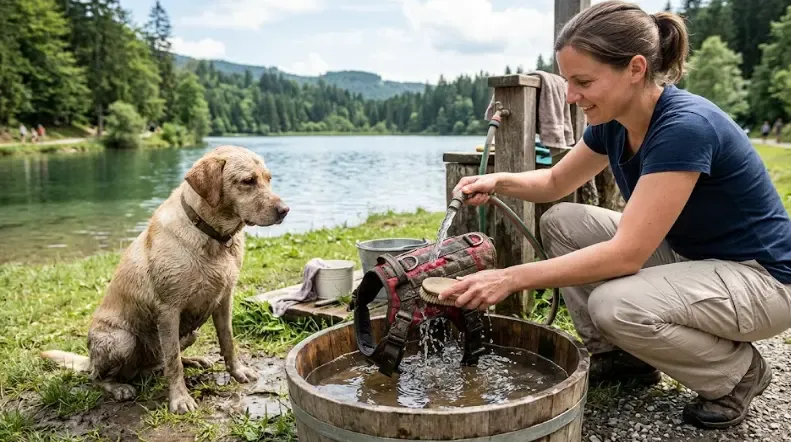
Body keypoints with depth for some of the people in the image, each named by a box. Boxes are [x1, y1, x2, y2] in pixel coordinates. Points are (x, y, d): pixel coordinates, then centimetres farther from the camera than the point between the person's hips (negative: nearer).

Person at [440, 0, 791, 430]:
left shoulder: (686, 126, -30)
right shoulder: (614, 121, -6)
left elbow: (625, 254, -34)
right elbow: (556, 181, 10)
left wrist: (511, 277, -35)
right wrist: (498, 181, -11)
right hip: (686, 255, 8)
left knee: (616, 305, -33)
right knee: (561, 223, -3)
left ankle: (738, 372, -2)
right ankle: (622, 357, 8)